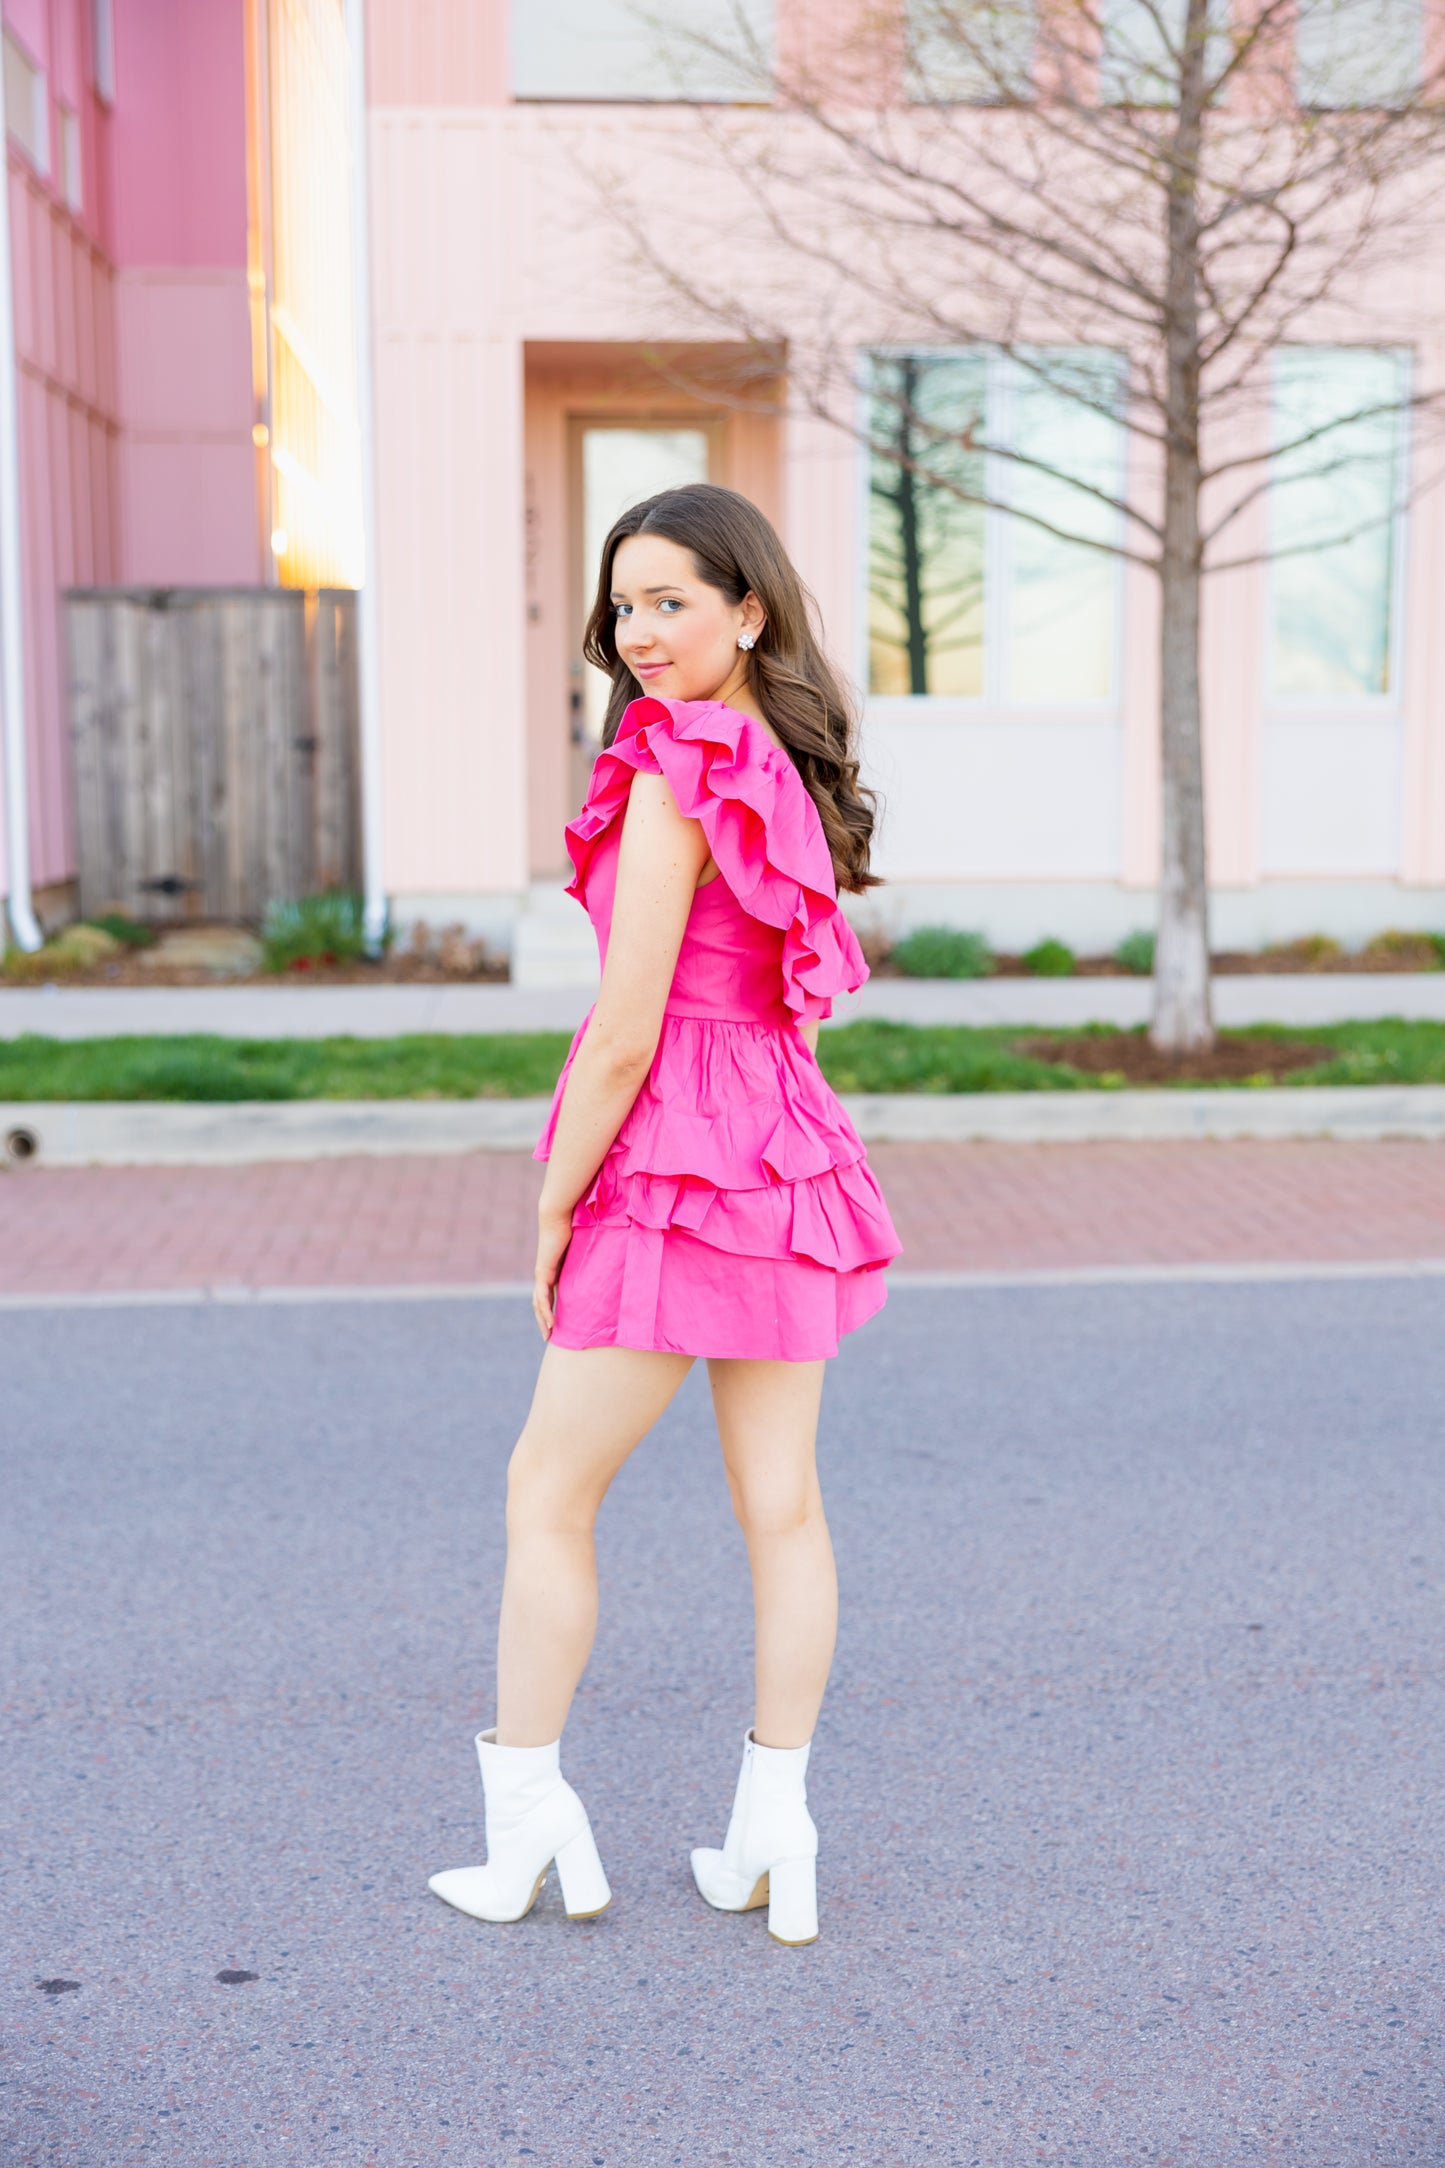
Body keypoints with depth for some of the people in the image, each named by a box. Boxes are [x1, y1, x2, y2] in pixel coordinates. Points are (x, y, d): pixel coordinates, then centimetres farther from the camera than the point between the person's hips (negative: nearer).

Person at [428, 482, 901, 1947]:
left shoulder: (676, 778, -15)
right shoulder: (791, 771, 9)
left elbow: (625, 1034, -17)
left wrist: (552, 1209, -7)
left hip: (675, 1163, -8)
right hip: (791, 1152, 8)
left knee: (547, 1494, 6)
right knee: (782, 1506, 10)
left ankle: (524, 1832, 16)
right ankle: (772, 1842, 19)